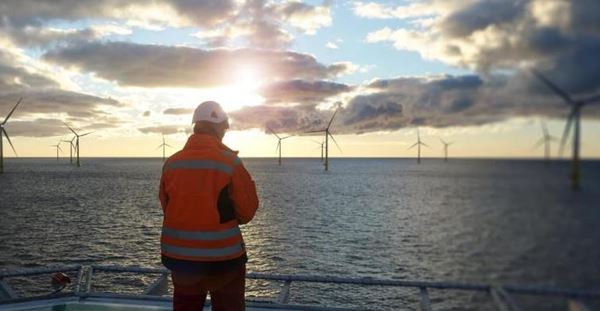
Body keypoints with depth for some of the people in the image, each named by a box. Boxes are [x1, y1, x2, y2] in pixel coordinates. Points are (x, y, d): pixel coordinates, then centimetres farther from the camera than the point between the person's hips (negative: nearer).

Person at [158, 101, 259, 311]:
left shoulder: (172, 163, -1)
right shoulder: (231, 163, -13)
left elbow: (167, 208, 5)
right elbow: (247, 212, -8)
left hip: (180, 257, 4)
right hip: (223, 258, -4)